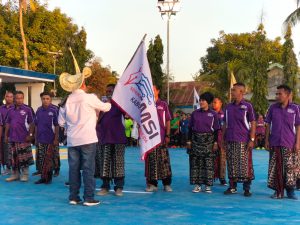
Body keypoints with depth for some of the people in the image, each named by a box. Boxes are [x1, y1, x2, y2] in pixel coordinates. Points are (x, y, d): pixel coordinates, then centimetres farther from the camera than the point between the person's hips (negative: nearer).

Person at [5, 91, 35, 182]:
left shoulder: (27, 109, -3)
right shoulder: (10, 110, 9)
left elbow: (31, 123, -3)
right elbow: (7, 124, 14)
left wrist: (30, 135, -9)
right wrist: (6, 135, 10)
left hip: (24, 138, -4)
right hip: (12, 138, 4)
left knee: (24, 157, -1)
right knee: (13, 157, 10)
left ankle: (25, 174, 10)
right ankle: (15, 174, 20)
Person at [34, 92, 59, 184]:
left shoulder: (54, 110, -7)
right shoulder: (39, 110, 5)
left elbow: (56, 126, -5)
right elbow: (36, 125, 11)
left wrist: (56, 139, -8)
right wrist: (36, 138, 9)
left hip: (50, 140, -4)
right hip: (40, 140, 4)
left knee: (49, 159, 3)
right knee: (41, 159, 7)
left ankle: (49, 177, 14)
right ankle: (42, 177, 17)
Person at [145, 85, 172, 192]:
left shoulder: (163, 104, 8)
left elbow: (168, 121, 7)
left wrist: (167, 135, -1)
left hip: (161, 138, -1)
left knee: (164, 161, -2)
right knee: (150, 161, 2)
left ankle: (167, 184, 5)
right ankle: (152, 184, 10)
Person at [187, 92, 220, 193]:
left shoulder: (213, 114, 2)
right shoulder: (195, 113, 6)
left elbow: (216, 129, 3)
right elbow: (190, 128, 9)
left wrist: (215, 142, -3)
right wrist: (189, 140, 4)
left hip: (208, 140, -2)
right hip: (196, 139, 2)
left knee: (208, 162, -1)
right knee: (195, 162, 1)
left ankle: (208, 185, 7)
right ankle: (197, 184, 9)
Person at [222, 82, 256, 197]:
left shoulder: (247, 106, -2)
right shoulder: (228, 107, 11)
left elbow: (253, 123, -3)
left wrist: (252, 139, -10)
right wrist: (223, 138, 10)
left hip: (243, 141, -4)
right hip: (230, 141, 4)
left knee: (245, 164, 0)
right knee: (232, 164, 7)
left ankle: (247, 188, 9)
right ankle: (232, 186, 17)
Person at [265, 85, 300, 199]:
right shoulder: (273, 108, 5)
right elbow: (268, 125, 9)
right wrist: (267, 140, 3)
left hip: (289, 144, -1)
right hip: (275, 143, 2)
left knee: (290, 168, 2)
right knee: (275, 168, 3)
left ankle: (290, 191, 15)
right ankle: (278, 191, 12)